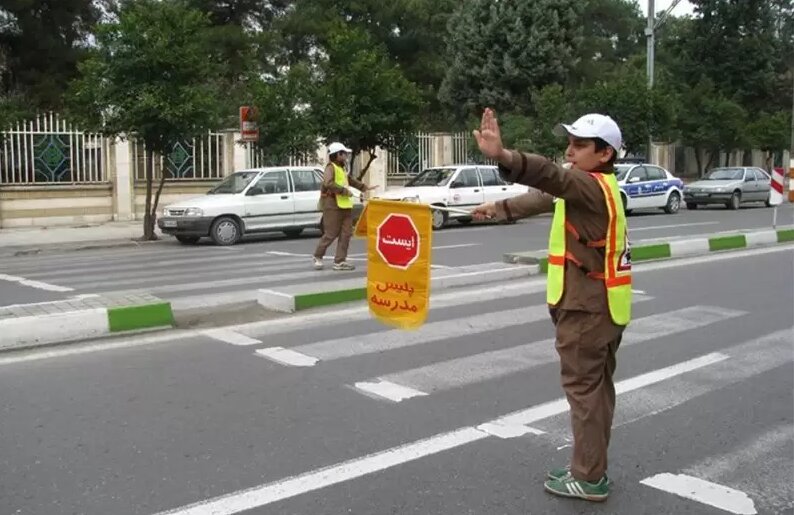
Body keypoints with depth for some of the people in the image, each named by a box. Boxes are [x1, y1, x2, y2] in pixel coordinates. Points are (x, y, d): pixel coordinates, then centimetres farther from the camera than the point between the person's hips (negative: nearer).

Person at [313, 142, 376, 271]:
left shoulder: (341, 168, 21)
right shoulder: (330, 167, -9)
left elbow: (350, 179, 37)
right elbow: (328, 184, -26)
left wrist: (365, 187, 35)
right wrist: (344, 191, -20)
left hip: (344, 205, 9)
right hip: (332, 204, -9)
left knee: (346, 233, 3)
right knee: (331, 234, -6)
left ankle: (340, 261, 7)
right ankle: (318, 257, 13)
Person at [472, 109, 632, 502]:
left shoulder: (592, 186, -16)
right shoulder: (596, 187, 15)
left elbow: (551, 177, -37)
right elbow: (543, 196, 27)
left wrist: (503, 156, -54)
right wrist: (500, 208, 37)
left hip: (586, 308, -10)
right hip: (601, 306, 10)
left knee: (583, 388, -3)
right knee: (597, 387, 14)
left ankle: (589, 478, 5)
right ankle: (591, 468, 25)